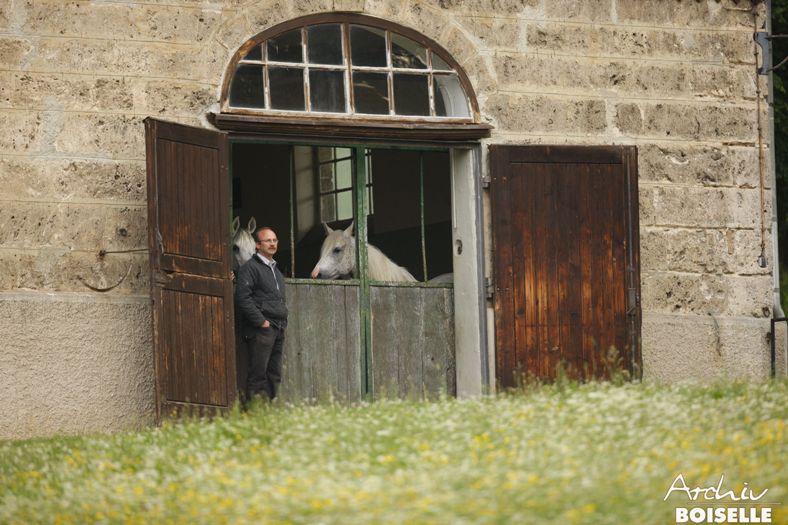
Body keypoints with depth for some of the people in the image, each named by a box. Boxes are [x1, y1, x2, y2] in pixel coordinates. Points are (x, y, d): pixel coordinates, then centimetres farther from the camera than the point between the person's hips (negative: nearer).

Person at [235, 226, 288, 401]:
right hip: (261, 330, -8)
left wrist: (283, 322, 15)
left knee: (274, 375, 7)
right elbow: (243, 298, -15)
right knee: (258, 374, -10)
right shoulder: (250, 267, -4)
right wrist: (261, 321, -17)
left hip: (277, 330, 8)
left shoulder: (276, 270, 23)